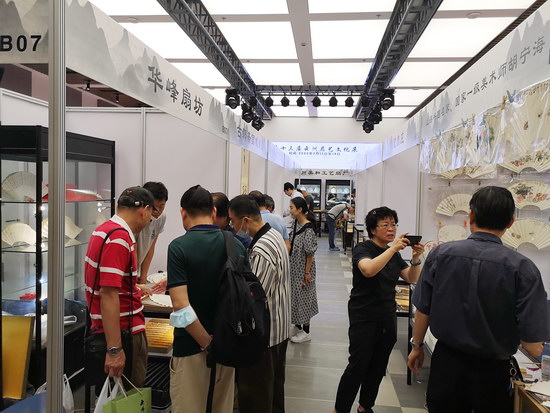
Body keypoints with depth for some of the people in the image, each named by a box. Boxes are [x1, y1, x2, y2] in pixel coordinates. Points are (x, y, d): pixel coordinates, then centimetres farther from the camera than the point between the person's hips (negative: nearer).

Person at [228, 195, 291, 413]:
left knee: (255, 392, 7)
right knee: (274, 383, 25)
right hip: (278, 327, 10)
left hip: (263, 332, -10)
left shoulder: (261, 250, -28)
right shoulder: (274, 234, 2)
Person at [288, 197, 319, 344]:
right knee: (295, 295, 17)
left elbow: (310, 253, -18)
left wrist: (307, 272, -16)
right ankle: (298, 326, 34)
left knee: (303, 297, 3)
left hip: (303, 269, -8)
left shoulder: (308, 229, -21)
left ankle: (306, 331, 17)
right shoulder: (296, 224, 3)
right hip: (294, 267, 8)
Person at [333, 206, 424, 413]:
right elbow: (369, 270, -30)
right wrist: (393, 248, -31)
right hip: (364, 317, -6)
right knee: (357, 366, -5)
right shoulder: (362, 248, -10)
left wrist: (416, 258, -13)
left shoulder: (394, 254, 9)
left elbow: (412, 278, 4)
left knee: (378, 367, 13)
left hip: (388, 317, 6)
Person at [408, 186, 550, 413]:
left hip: (446, 361, 1)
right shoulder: (522, 267, -18)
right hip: (491, 370, -1)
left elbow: (423, 310, -5)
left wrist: (417, 346, 12)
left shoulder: (440, 254, -13)